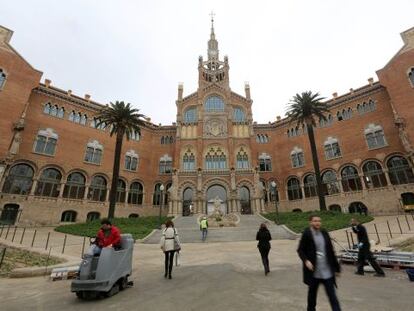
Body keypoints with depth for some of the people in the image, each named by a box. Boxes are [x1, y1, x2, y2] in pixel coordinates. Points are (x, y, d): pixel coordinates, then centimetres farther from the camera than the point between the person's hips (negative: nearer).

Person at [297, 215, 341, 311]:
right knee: (312, 293, 16)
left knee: (332, 296, 4)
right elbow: (300, 250, -7)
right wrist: (306, 261, -23)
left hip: (327, 271, 3)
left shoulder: (324, 233, 3)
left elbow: (331, 251, 9)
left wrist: (336, 267, 10)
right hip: (313, 270, -3)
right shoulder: (306, 234, -10)